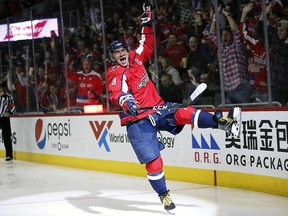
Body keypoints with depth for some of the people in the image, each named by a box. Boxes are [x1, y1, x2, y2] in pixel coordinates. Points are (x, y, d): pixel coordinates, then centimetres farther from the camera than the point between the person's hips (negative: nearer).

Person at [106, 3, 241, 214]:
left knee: (185, 113, -22)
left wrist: (148, 21, 18)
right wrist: (125, 101, -49)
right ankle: (164, 195, 7)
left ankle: (223, 123, -32)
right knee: (153, 161, -8)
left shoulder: (136, 58, 8)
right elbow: (116, 93, -28)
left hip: (158, 108, 5)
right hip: (137, 120, -5)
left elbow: (148, 44, 24)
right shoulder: (115, 74, -9)